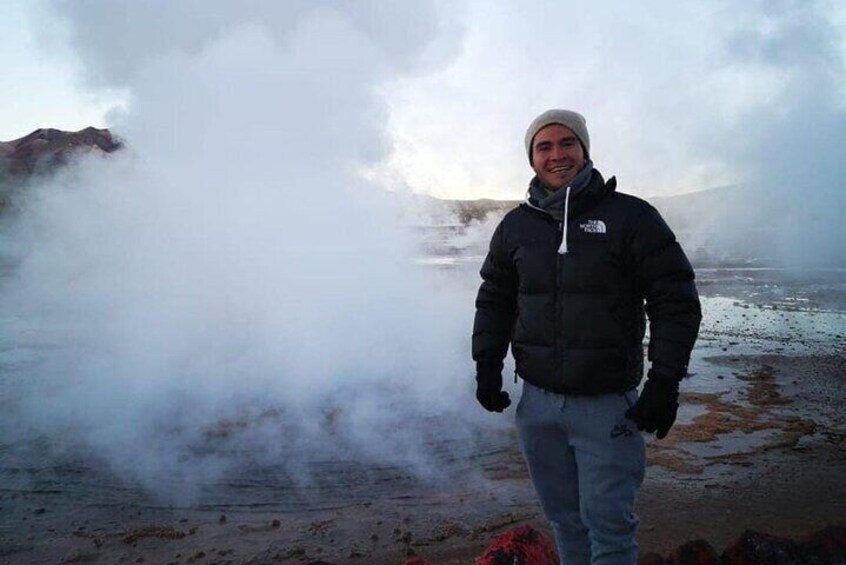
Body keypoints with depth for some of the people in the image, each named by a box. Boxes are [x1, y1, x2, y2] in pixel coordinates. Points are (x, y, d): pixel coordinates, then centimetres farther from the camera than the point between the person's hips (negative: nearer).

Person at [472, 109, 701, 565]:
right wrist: (487, 364, 8)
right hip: (537, 402, 4)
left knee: (608, 524, 5)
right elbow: (494, 300, 16)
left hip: (608, 406, -3)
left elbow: (675, 300, -4)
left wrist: (664, 382, -10)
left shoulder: (631, 216, -4)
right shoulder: (515, 226, 7)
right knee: (563, 518, 17)